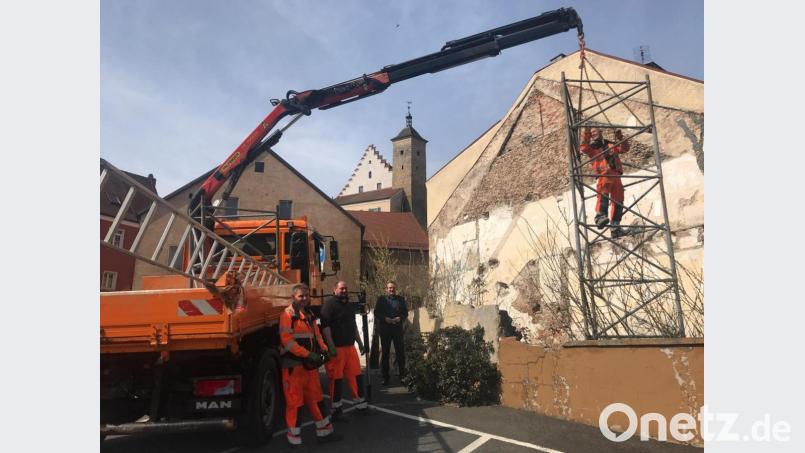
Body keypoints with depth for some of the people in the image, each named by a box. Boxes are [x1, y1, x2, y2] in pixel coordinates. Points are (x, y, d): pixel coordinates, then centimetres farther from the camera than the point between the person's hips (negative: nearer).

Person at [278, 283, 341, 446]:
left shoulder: (309, 315, 16)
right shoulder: (288, 314, -11)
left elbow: (316, 335, 18)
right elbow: (287, 340, -20)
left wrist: (323, 350, 0)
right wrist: (308, 354, -23)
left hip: (310, 364, 8)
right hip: (294, 365, -8)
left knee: (315, 398, 16)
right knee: (294, 401, 0)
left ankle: (324, 432, 27)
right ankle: (294, 438, 13)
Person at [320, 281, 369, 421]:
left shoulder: (349, 304, 17)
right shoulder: (330, 303, -10)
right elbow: (325, 325, -17)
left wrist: (359, 342, 25)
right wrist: (331, 346, -22)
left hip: (350, 346, 8)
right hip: (336, 348, -8)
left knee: (356, 375, 11)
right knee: (336, 378, 0)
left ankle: (361, 404, 22)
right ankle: (336, 409, 12)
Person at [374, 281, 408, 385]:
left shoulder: (400, 299, 12)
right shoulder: (381, 299, 8)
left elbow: (405, 312, 9)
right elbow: (376, 313, 2)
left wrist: (400, 318, -11)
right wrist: (385, 319, -14)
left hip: (398, 328, 1)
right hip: (385, 329, 0)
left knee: (400, 352, 1)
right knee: (385, 353, 5)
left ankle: (402, 375, 10)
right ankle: (385, 376, 12)